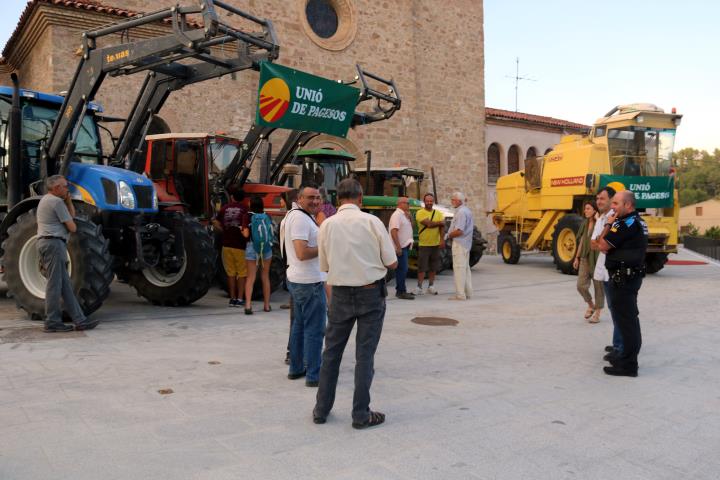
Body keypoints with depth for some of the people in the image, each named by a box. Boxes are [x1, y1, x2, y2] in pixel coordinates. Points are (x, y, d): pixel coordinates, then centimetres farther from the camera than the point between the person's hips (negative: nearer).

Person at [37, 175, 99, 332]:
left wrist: (68, 201, 7)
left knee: (65, 284, 7)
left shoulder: (46, 200, 21)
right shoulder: (57, 201, -10)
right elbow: (72, 227, -10)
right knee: (54, 284, -6)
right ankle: (52, 322, -1)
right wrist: (70, 224, 11)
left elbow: (71, 215, 20)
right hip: (54, 243, -10)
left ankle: (79, 320, 7)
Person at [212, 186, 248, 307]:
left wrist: (224, 231, 13)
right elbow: (244, 229, -17)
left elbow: (215, 222, 2)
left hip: (227, 245, 4)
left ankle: (232, 298, 16)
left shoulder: (225, 208, 3)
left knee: (231, 273, 13)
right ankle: (240, 299, 6)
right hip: (240, 246, -4)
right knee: (242, 273, 7)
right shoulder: (244, 210, -9)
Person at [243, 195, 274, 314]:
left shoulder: (249, 217, -7)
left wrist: (241, 230, 10)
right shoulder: (267, 217, 2)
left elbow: (246, 234, -11)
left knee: (250, 277, 0)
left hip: (252, 248, -3)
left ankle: (248, 305, -11)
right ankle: (266, 305, 19)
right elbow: (271, 232, 5)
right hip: (267, 248, 3)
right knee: (265, 277, 14)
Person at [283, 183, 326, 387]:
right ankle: (313, 375, 2)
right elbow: (302, 253, -26)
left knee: (299, 325, 18)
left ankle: (296, 368, 27)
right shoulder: (301, 218, -18)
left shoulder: (294, 215, 14)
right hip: (310, 282, -11)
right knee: (315, 330, -4)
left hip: (296, 279, 11)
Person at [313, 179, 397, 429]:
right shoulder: (372, 222, -10)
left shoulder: (327, 225, -3)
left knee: (332, 351, 14)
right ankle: (361, 414, 12)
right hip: (371, 293, -2)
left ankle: (322, 410, 23)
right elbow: (392, 262, -7)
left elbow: (324, 266, 5)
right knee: (365, 354, 6)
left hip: (341, 294, 2)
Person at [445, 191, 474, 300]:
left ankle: (460, 294, -6)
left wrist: (448, 235, -8)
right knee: (466, 268, 14)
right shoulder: (467, 211, 16)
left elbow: (459, 231, -25)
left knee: (459, 268, -7)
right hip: (466, 243, 11)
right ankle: (467, 292, 20)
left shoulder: (461, 212, -17)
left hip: (459, 244, -11)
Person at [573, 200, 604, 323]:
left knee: (598, 286, 5)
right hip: (585, 258, 6)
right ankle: (590, 306, 25)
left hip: (597, 259, -6)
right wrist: (577, 258, 15)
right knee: (581, 285, -1)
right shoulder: (585, 223, 10)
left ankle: (597, 313, 17)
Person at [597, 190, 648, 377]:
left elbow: (603, 246, -17)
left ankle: (628, 365, -2)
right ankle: (628, 356, 30)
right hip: (631, 275, 11)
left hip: (623, 278, -11)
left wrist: (608, 225, -7)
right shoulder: (637, 221, 14)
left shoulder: (626, 223, -18)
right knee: (629, 318, 18)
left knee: (625, 319, -6)